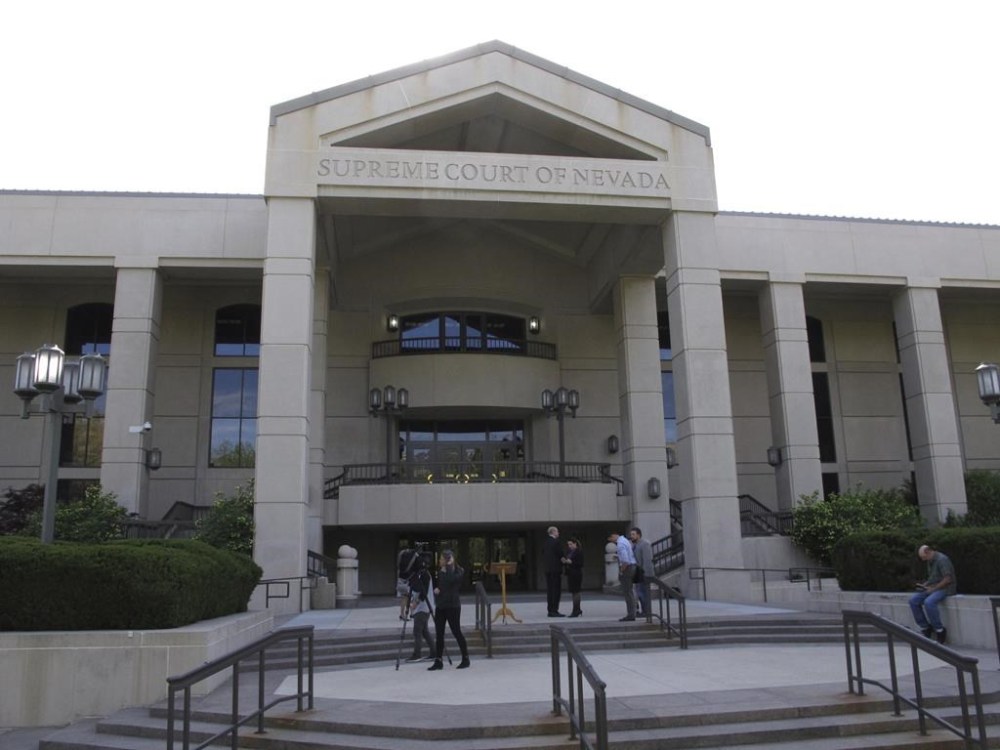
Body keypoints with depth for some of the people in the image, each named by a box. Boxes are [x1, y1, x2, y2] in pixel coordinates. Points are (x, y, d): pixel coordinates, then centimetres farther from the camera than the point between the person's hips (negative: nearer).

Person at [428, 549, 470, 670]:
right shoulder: (440, 572, 11)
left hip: (453, 606, -6)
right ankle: (438, 661, 7)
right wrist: (436, 589, 2)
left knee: (456, 632, -2)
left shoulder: (459, 571, -8)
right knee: (439, 633, 3)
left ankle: (465, 658, 10)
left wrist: (448, 566, -18)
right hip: (440, 605, 7)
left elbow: (450, 579, -27)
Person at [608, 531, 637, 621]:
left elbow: (625, 560, -27)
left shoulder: (620, 543, -19)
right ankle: (631, 613, 19)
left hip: (626, 568, -10)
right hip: (631, 567, 10)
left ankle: (630, 615, 0)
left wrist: (621, 571, -15)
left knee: (628, 592, -4)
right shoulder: (624, 539, 14)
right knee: (630, 592, 14)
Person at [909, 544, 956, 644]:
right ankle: (925, 628, -2)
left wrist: (933, 588, -19)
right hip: (933, 588, 9)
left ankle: (940, 630, -18)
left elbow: (947, 579, -21)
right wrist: (924, 585, 5)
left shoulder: (942, 559, -15)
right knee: (913, 600, -8)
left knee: (928, 602, -34)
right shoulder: (930, 561, 13)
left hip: (945, 588, -9)